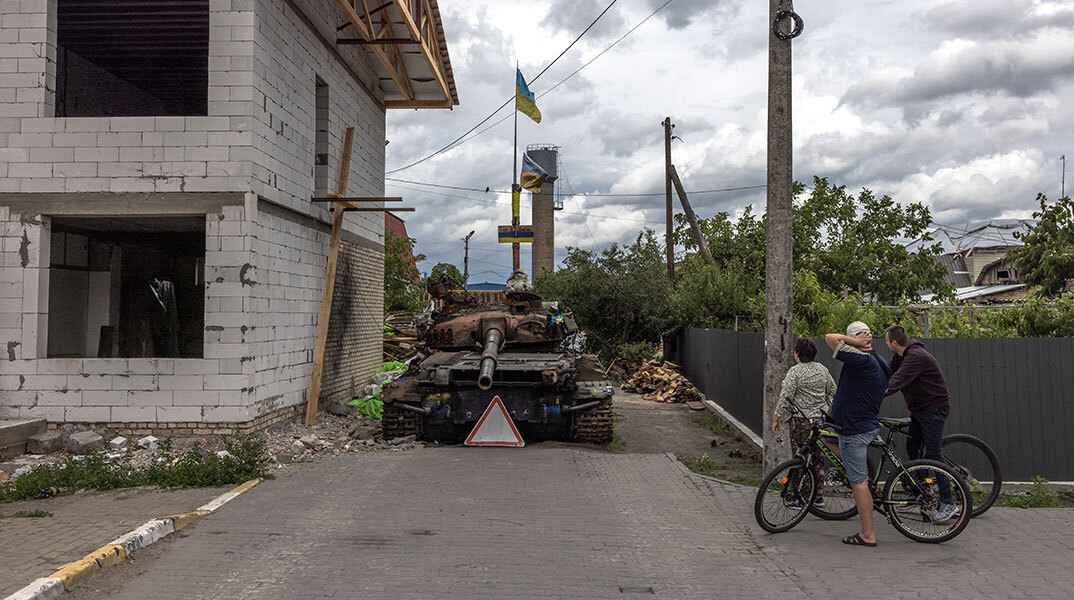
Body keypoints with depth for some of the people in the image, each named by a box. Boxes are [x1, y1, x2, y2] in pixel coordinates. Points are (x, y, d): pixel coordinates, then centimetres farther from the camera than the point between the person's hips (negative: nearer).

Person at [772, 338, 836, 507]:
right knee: (818, 459, 13)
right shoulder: (822, 369, 10)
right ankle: (819, 496, 20)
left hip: (801, 420, -6)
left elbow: (785, 397, -14)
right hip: (821, 419, 6)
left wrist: (776, 418, -8)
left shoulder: (795, 371, -10)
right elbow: (833, 391, 20)